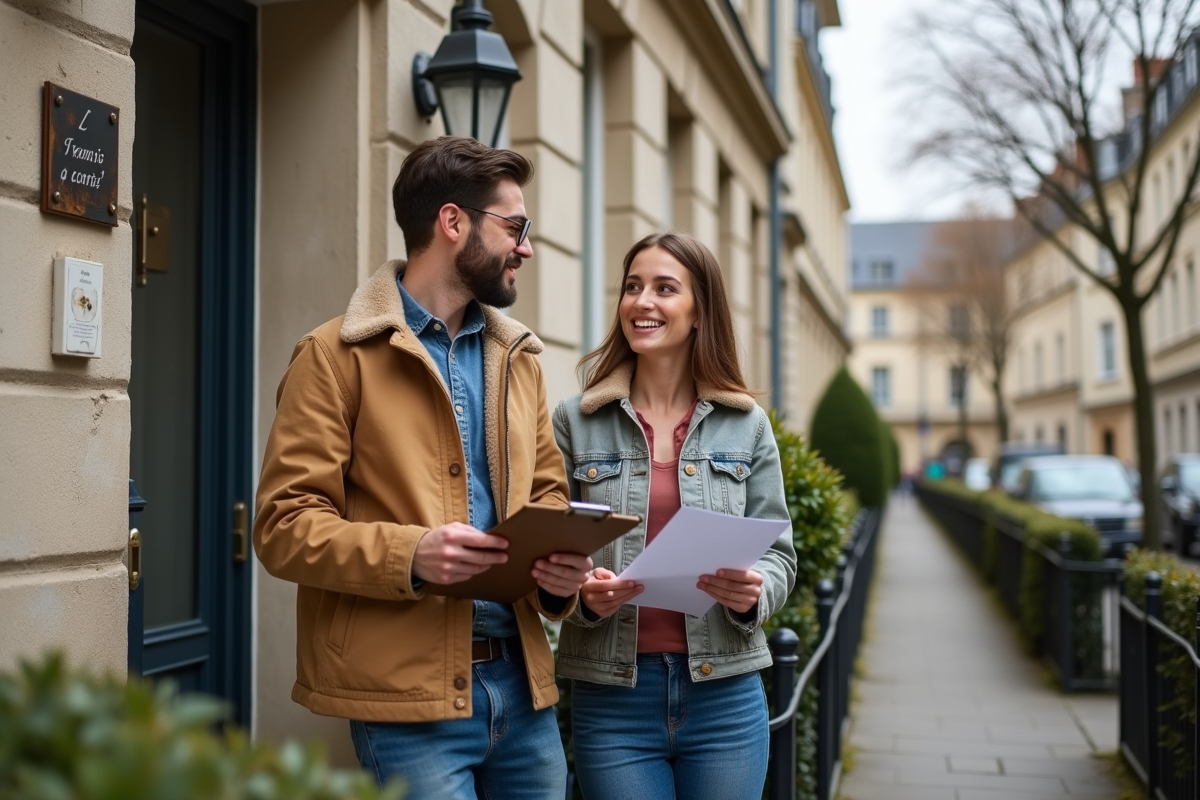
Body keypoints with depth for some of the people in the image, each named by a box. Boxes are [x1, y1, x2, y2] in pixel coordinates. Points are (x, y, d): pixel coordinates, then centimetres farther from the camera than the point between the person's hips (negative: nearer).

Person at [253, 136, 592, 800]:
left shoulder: (518, 358, 15)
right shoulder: (338, 355, -5)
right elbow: (284, 525, -9)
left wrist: (561, 564, -2)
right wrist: (409, 554, -24)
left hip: (522, 680, 6)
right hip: (409, 694, -6)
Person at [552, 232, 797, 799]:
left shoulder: (746, 425, 4)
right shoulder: (575, 422, 1)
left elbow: (777, 552, 7)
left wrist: (753, 592, -14)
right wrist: (583, 594, -17)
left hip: (724, 693, 1)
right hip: (611, 694, -1)